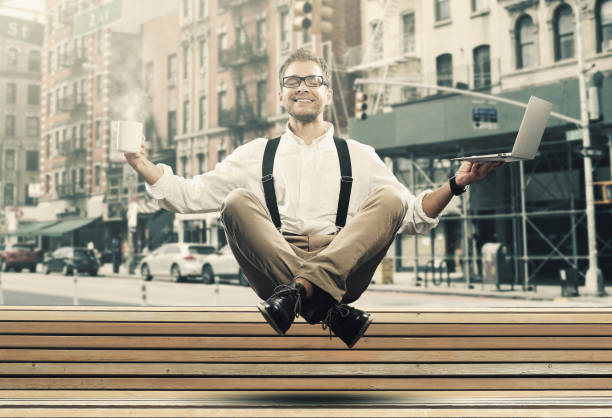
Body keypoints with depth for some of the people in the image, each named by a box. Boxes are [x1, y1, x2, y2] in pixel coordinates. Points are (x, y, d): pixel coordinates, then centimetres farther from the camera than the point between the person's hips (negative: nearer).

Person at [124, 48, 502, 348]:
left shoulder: (359, 156, 19)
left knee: (391, 197, -19)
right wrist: (141, 164, 5)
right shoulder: (257, 154, 19)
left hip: (343, 267, 1)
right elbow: (188, 196, 16)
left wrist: (455, 185, 0)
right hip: (272, 269, 0)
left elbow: (414, 217, 14)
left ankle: (300, 290, -37)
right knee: (238, 201, -24)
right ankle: (331, 310, -35)